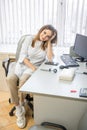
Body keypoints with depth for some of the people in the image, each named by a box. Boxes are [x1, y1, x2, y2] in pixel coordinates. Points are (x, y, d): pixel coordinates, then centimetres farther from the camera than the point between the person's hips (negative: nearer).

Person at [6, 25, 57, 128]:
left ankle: (21, 105, -11)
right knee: (10, 79, -31)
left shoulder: (46, 45, 7)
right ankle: (19, 110, -19)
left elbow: (50, 59, -11)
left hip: (35, 69, -1)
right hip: (21, 66, 1)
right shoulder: (29, 39, 5)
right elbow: (23, 56, -3)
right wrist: (32, 67, -16)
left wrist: (49, 42, -8)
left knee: (23, 80, -35)